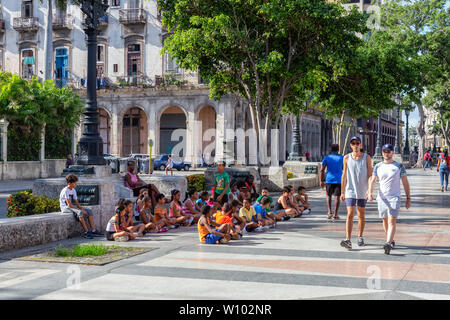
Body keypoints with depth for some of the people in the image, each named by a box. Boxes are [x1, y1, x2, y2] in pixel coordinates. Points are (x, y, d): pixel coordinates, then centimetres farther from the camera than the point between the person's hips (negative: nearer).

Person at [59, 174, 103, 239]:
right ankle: (86, 232, -36)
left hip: (73, 206, 9)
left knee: (89, 211, -6)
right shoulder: (65, 191, -17)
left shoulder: (73, 190, 10)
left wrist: (82, 209, -9)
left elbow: (76, 202, 10)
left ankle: (93, 230, -13)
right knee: (79, 212, -35)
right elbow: (69, 204, -24)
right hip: (65, 208, -9)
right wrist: (80, 210, -25)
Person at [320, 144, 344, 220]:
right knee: (337, 197, 0)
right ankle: (335, 214, -3)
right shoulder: (342, 158, 3)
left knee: (329, 196, 17)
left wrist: (321, 181, 5)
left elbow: (322, 170, 0)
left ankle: (329, 211, 5)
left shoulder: (326, 158, 4)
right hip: (339, 180, -1)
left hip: (329, 180, 1)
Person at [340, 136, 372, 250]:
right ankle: (348, 240, -19)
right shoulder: (346, 158, 3)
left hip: (363, 191, 0)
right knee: (350, 215, -11)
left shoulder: (366, 158, 0)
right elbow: (344, 175, 7)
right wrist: (342, 192, 6)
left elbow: (370, 175, -3)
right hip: (350, 191, 0)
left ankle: (360, 237, 27)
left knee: (361, 215, 11)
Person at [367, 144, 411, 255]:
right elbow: (373, 180, 1)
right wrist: (370, 192, -17)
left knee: (392, 221, -14)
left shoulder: (399, 166, 2)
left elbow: (405, 183, 5)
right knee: (385, 220, 11)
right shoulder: (378, 166, 9)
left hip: (394, 197, -4)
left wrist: (408, 198, 2)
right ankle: (391, 240, 28)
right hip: (382, 197, 4)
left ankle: (388, 244, -23)